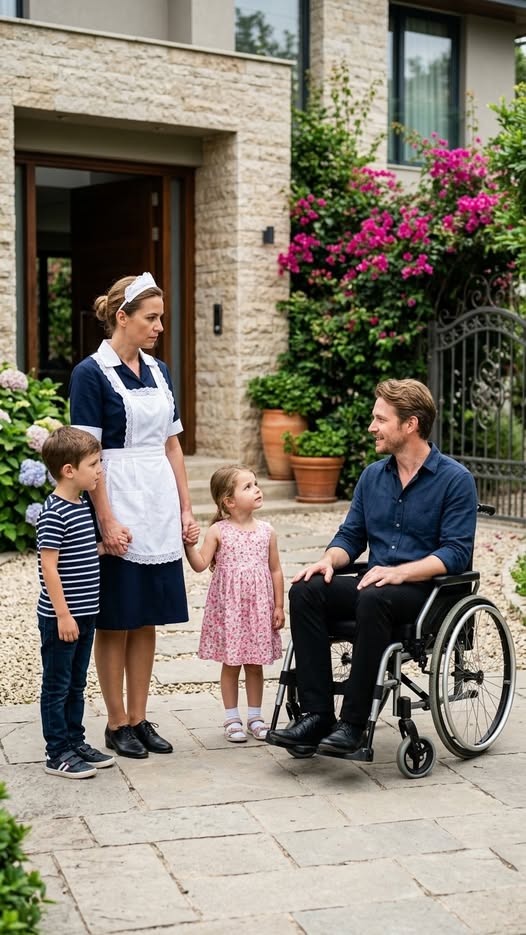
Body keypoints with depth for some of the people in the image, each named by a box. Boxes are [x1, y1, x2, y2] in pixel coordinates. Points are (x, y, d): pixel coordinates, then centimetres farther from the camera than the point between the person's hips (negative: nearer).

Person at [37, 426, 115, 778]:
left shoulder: (82, 506, 8)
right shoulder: (53, 513, -19)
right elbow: (49, 567, -20)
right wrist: (63, 615, -20)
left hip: (84, 614, 9)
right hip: (61, 616, -9)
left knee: (77, 684, 18)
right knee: (57, 685, 3)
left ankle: (75, 742, 29)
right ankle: (58, 753, 12)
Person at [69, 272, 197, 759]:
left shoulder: (158, 371, 11)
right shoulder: (91, 373, -8)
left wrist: (186, 508, 9)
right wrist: (107, 522, -17)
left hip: (159, 512, 6)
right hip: (119, 512, -6)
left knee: (147, 620, 10)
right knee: (115, 621, 3)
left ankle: (140, 718, 20)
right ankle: (117, 723, 14)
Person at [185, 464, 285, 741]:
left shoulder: (266, 531, 1)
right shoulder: (218, 531, -6)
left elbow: (275, 570, 5)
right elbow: (200, 564, -8)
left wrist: (279, 606, 3)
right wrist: (189, 543, -22)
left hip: (259, 607, 2)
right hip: (228, 607, -2)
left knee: (255, 664, 11)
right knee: (231, 663, 6)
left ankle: (255, 718, 23)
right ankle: (232, 719, 18)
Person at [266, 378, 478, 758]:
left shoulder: (456, 480, -5)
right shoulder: (373, 475, 14)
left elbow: (457, 553, -13)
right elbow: (351, 536, 17)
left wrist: (400, 572, -26)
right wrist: (329, 560, -6)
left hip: (428, 589, -6)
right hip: (375, 582, 6)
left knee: (374, 599, -37)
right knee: (306, 590, -20)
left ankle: (353, 724, -30)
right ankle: (317, 715, -22)